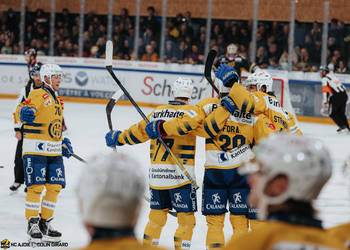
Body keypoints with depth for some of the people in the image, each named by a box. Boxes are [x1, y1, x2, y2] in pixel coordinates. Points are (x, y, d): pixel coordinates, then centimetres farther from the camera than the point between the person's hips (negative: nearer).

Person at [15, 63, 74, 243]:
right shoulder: (37, 95, -5)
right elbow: (22, 110, -20)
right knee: (36, 186, -9)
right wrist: (24, 112, -43)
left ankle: (44, 223, 17)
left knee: (55, 186, 4)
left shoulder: (57, 100, 22)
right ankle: (32, 224, 1)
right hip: (35, 148, -8)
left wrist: (63, 143, 24)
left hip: (54, 151, 8)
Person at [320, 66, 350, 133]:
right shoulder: (332, 75, 23)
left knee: (332, 113, 5)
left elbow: (325, 90, -14)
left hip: (336, 96, -8)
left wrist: (325, 102, -17)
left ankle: (343, 127, -4)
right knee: (341, 113, 20)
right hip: (344, 94, 8)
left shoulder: (325, 79, -3)